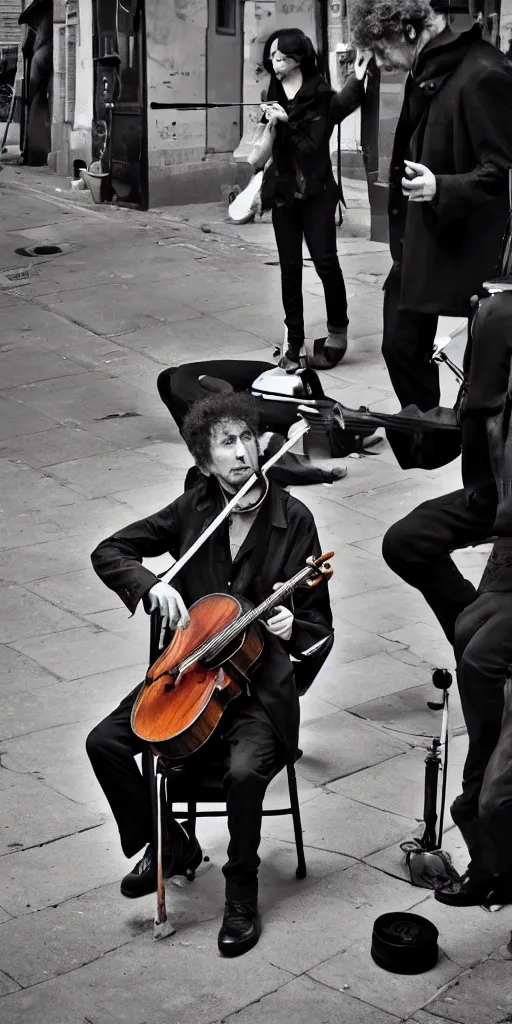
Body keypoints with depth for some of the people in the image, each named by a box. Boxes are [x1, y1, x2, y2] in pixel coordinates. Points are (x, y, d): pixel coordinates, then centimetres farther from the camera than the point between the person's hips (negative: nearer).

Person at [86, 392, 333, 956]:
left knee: (244, 768, -31)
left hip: (259, 682, -4)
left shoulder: (293, 520, -7)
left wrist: (292, 629, -28)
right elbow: (109, 551, 7)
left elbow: (319, 630, -4)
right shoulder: (192, 510, 1)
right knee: (105, 742, -15)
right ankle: (171, 846, 8)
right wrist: (150, 584, -13)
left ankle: (241, 894, -6)